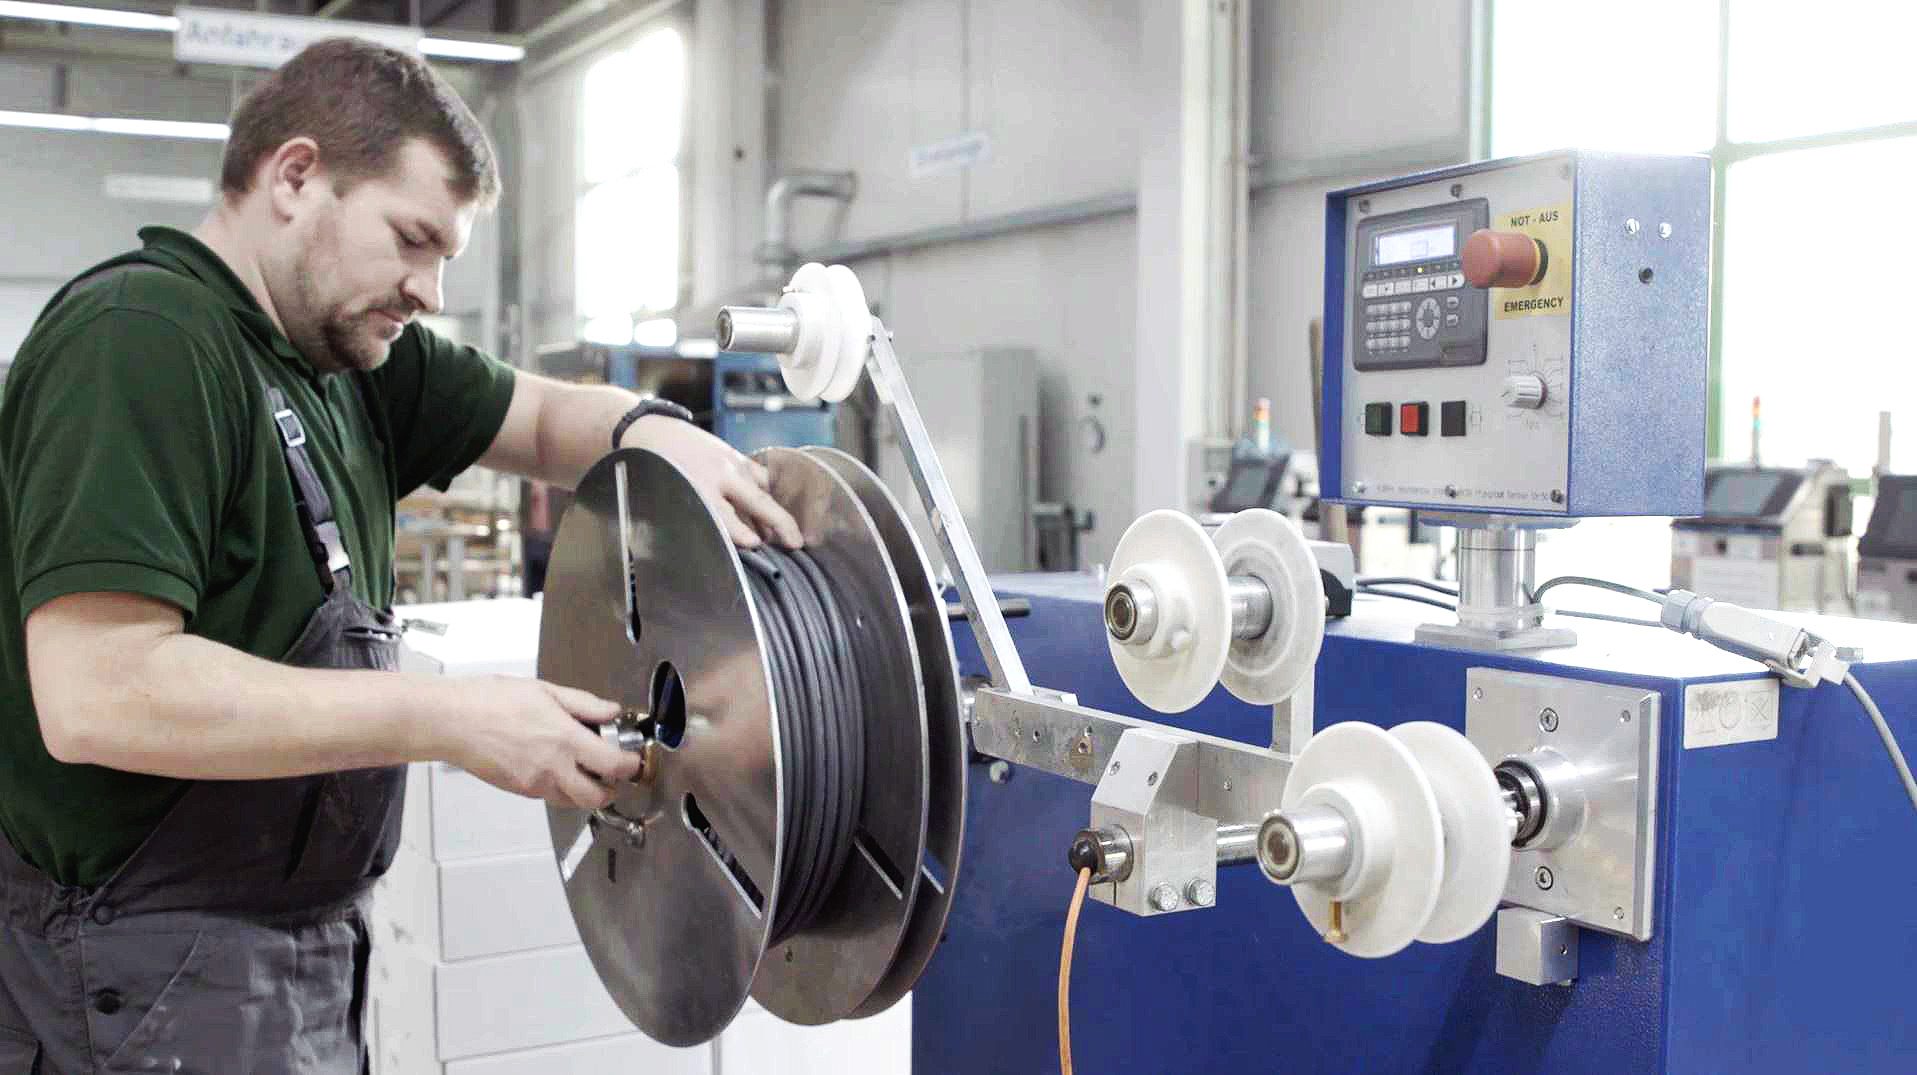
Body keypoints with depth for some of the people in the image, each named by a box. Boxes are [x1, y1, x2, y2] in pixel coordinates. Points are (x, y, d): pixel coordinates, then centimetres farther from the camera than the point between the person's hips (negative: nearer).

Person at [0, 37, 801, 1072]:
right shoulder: (139, 338, -19)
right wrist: (453, 721, -24)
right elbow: (95, 694, -27)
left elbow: (546, 418, 17)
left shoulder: (344, 351, 7)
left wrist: (651, 432, -7)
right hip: (154, 982, -8)